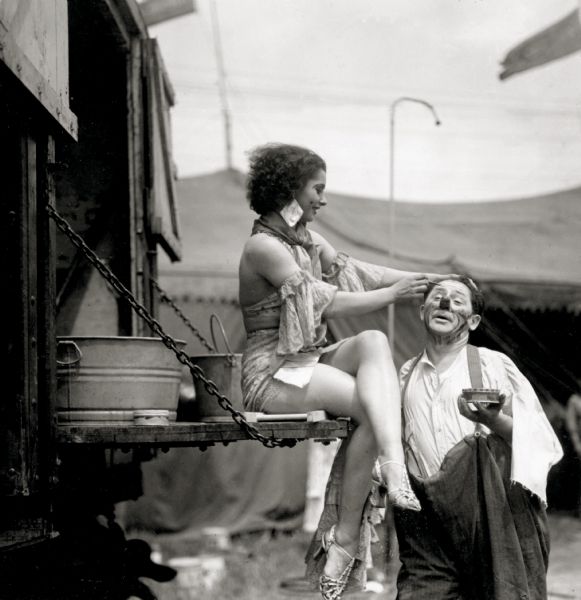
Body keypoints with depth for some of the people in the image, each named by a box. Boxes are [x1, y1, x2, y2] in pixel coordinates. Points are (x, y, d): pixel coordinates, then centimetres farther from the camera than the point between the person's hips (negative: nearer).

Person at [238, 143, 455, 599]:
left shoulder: (307, 241, 16)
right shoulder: (263, 246, -12)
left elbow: (360, 270, 13)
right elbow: (327, 303, -17)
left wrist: (430, 280, 4)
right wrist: (393, 295, -11)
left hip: (310, 360, 8)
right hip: (273, 373, -8)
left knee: (374, 342, -20)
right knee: (373, 406, -25)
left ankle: (394, 465, -35)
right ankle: (346, 538, -21)